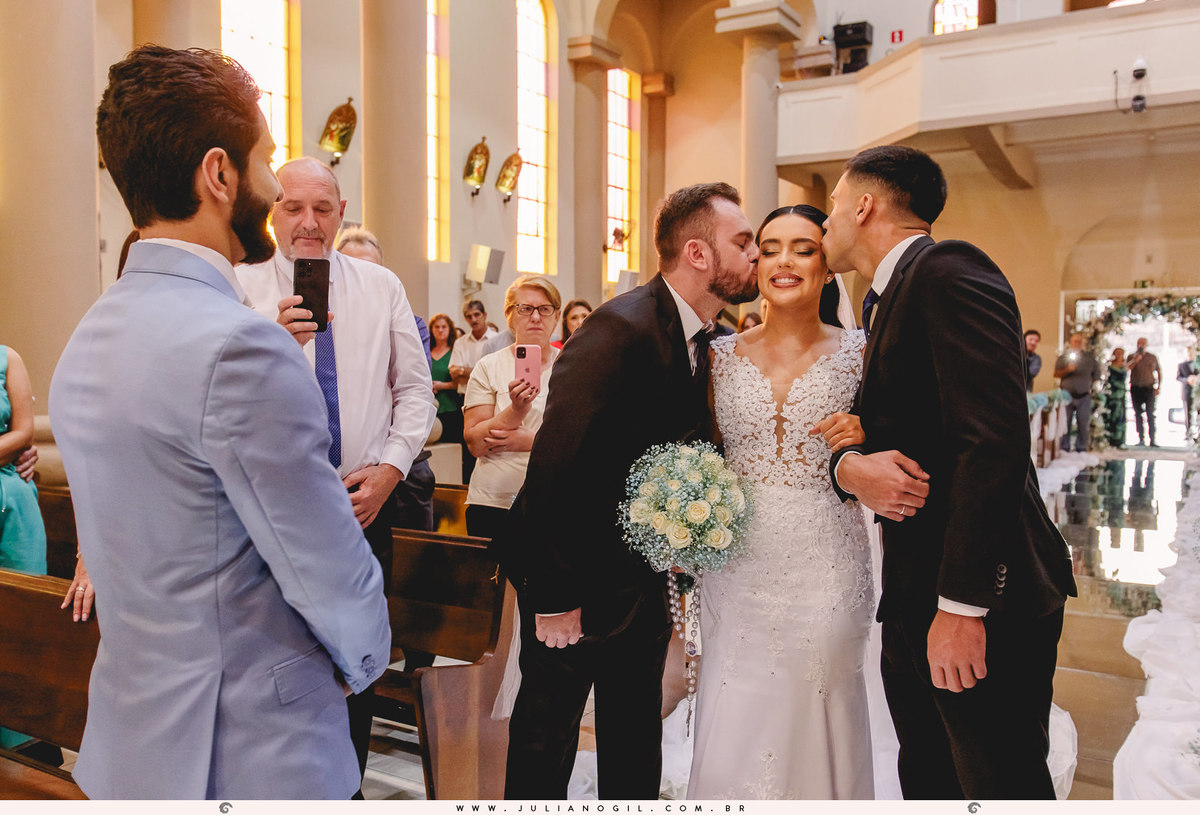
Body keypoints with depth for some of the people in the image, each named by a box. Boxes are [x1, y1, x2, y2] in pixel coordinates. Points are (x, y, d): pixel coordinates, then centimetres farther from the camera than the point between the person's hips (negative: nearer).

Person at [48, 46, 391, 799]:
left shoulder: (87, 340, 3)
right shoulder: (239, 346, -26)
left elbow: (150, 548, 9)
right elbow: (333, 573, -20)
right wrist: (363, 659, -1)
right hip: (246, 751, -8)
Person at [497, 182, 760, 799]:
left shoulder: (697, 338, 3)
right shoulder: (620, 330, -24)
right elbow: (555, 465, -27)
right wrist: (555, 596, -22)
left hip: (643, 574, 8)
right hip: (576, 577, -8)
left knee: (636, 744, 20)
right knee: (546, 737, 11)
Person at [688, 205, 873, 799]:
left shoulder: (859, 354, 1)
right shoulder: (721, 355, 5)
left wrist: (864, 442, -14)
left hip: (826, 567, -1)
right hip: (738, 566, 1)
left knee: (813, 731, 7)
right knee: (732, 741, 3)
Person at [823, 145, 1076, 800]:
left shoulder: (949, 272, -13)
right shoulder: (884, 302, 17)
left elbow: (993, 439, -23)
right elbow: (867, 426, 16)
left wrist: (961, 605, -25)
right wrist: (849, 467, -9)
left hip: (981, 604, -9)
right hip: (913, 602, 9)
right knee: (926, 784, 18)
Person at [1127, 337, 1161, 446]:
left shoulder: (1152, 357, 9)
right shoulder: (1132, 356, 7)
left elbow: (1159, 372, 14)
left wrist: (1158, 387, 5)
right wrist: (1135, 361, -24)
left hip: (1148, 388, -1)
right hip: (1135, 388, 1)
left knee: (1150, 414, -8)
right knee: (1138, 414, 3)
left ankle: (1152, 440, -9)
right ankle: (1141, 439, 8)